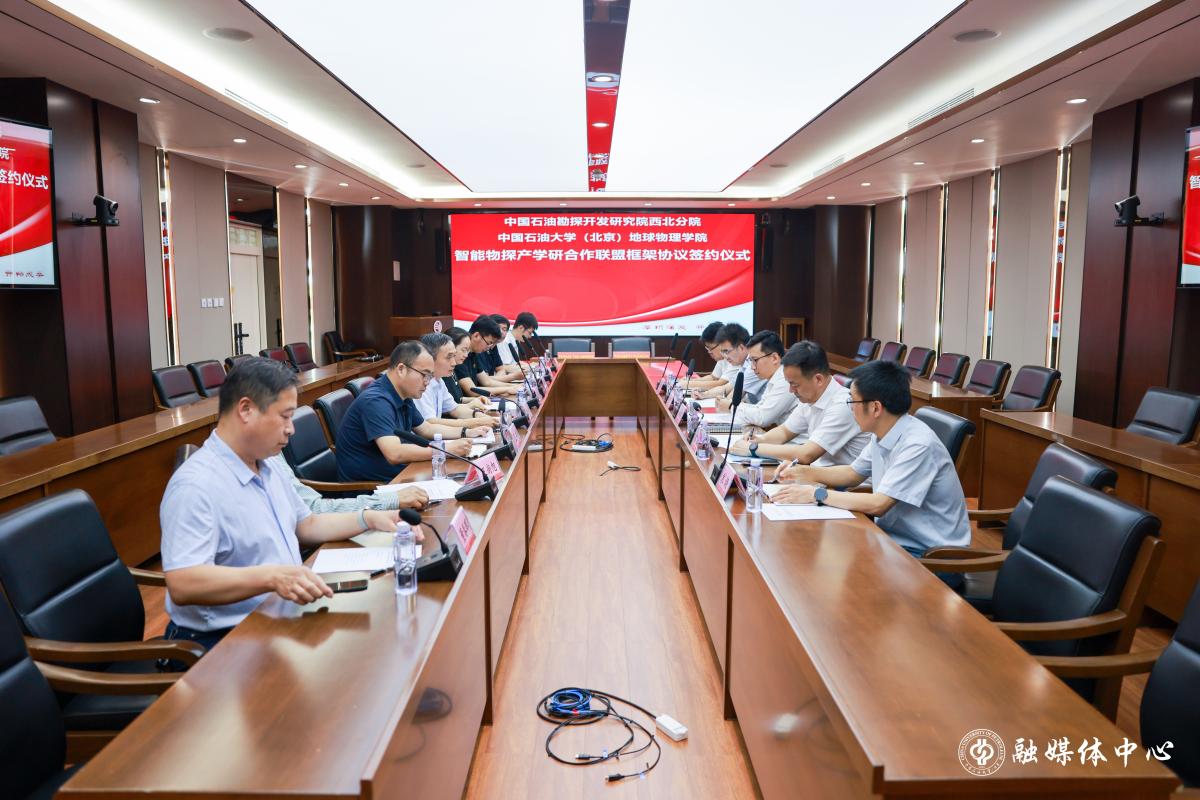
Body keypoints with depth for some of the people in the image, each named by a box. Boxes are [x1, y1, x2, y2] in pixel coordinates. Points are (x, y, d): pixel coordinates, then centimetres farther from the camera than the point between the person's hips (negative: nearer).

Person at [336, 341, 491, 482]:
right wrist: (446, 448, -26)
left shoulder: (404, 397, 7)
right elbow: (395, 454, -32)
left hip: (396, 475, 9)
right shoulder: (376, 401, -22)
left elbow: (425, 429, 23)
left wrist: (467, 432, 11)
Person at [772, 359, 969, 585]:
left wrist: (817, 494, -19)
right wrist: (804, 472, 6)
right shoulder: (882, 434, 1)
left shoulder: (918, 445, -25)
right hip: (894, 538, 8)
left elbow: (878, 505, -27)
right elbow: (854, 473, 18)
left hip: (933, 558, -8)